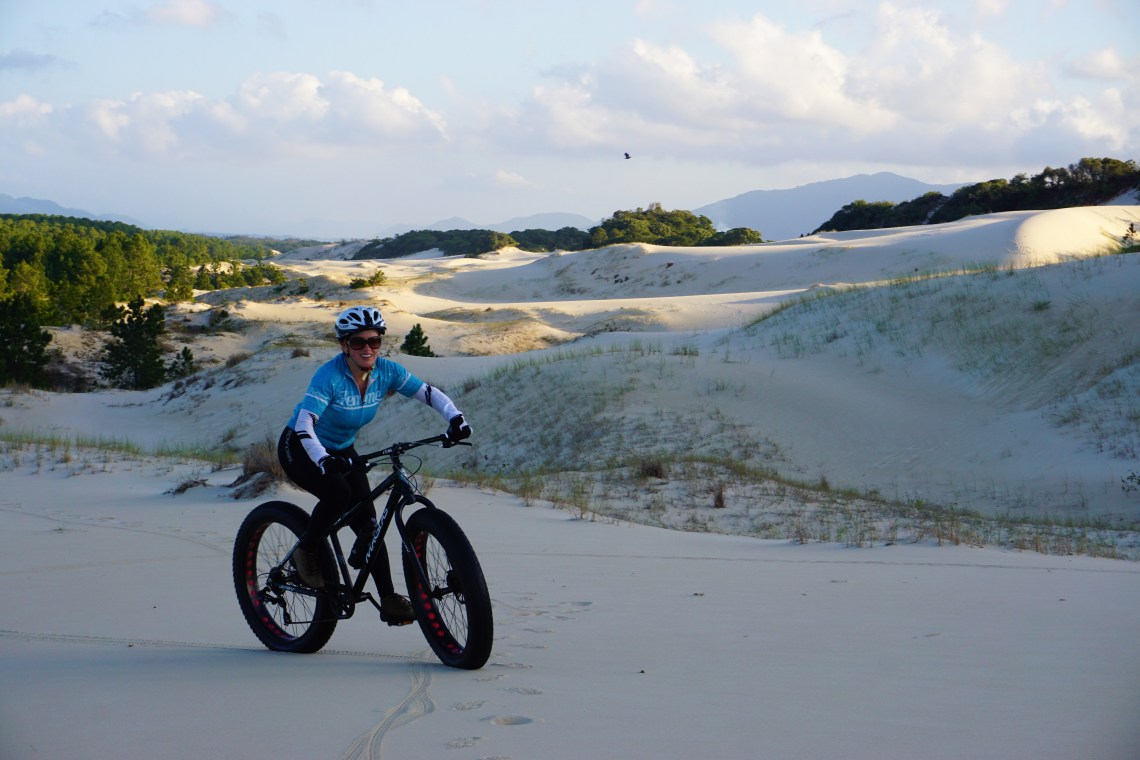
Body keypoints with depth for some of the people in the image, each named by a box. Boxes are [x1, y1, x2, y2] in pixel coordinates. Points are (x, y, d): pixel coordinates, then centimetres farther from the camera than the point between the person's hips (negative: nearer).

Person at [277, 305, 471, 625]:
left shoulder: (386, 371, -14)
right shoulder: (329, 376, -30)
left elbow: (429, 393, -13)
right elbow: (304, 423, -40)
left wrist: (455, 418, -32)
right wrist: (323, 460, -57)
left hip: (341, 451, 6)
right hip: (301, 450, -6)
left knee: (367, 520, -6)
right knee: (338, 493, -32)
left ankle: (388, 599, -2)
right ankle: (307, 551, -7)